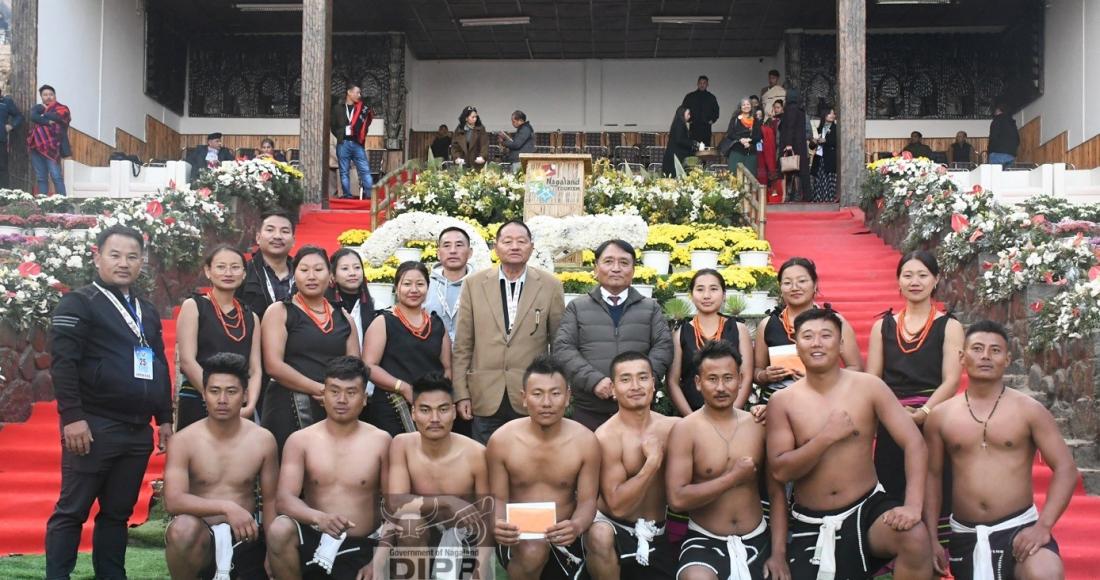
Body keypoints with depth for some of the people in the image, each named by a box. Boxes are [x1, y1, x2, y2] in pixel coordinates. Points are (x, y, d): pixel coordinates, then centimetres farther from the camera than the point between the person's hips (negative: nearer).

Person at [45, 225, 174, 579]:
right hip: (94, 427, -6)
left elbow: (160, 367, 22)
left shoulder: (147, 311, 18)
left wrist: (164, 418, 17)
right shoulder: (78, 303, -3)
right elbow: (62, 362, -12)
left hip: (137, 430, 6)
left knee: (118, 512, 10)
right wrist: (72, 417, -19)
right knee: (72, 511, -2)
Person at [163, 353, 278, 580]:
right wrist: (227, 507, -33)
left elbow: (271, 500, 4)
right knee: (183, 527, -36)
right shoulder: (183, 441, -8)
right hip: (200, 537, -3)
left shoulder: (263, 440, -2)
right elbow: (173, 501, -20)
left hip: (245, 538, 3)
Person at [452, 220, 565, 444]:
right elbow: (462, 345, 5)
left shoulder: (550, 286, 2)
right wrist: (461, 394, 1)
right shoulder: (474, 284, 4)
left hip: (533, 399, 0)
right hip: (485, 399, 1)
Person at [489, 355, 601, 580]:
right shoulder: (501, 440, -9)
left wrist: (577, 526, -31)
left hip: (563, 536, 3)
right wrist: (496, 524, -29)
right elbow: (498, 499, -4)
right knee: (531, 551, -35)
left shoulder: (586, 441, -8)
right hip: (517, 536, -2)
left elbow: (587, 500, -6)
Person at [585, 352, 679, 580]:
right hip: (616, 527, -4)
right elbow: (617, 505, -19)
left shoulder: (673, 428, -3)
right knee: (600, 535, -36)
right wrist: (653, 461, -22)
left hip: (658, 533, 5)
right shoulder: (606, 437, -15)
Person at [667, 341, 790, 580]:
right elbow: (677, 498, -18)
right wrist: (733, 478, -14)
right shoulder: (685, 430, -8)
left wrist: (779, 553, -2)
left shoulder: (758, 425, 3)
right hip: (705, 541, -4)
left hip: (757, 538, 4)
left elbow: (777, 493, 6)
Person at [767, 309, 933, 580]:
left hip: (867, 508, -1)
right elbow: (779, 470, -10)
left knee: (915, 538, -30)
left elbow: (915, 444, -11)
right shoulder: (782, 401, -4)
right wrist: (827, 437, -19)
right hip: (811, 523, 1)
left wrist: (912, 505, -25)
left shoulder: (868, 387, -6)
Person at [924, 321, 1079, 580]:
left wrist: (1044, 525, -16)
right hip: (965, 535, 3)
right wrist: (931, 537, 4)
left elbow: (1066, 469, -4)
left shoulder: (1029, 410, -2)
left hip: (1019, 527, -3)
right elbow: (932, 475, 10)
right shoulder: (940, 416, 4)